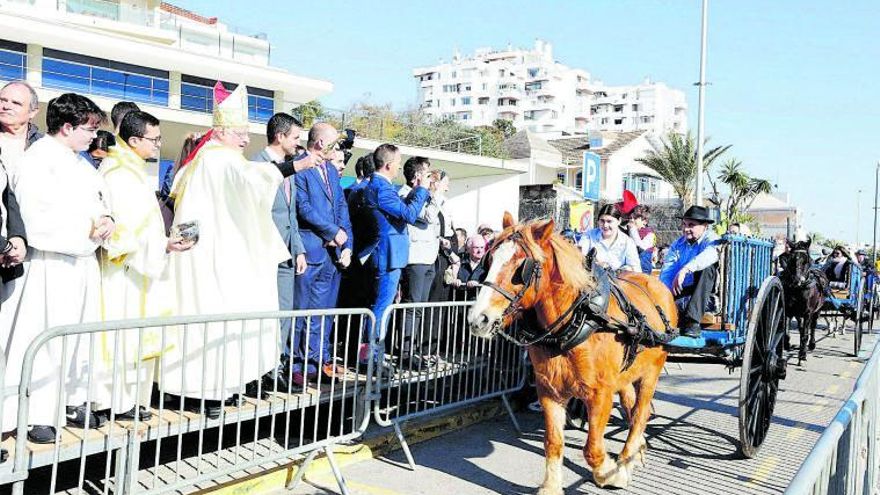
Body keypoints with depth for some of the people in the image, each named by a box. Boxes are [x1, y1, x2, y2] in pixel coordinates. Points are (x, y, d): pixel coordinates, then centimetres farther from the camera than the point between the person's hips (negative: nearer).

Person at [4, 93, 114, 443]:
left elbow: (98, 201, 19)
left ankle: (74, 402, 23)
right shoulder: (38, 159, -9)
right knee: (47, 337, -5)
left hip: (85, 261, 8)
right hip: (53, 261, -8)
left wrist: (106, 219, -3)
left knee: (81, 334, 12)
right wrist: (88, 227, -16)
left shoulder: (81, 163, 16)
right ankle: (38, 414, 4)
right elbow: (40, 217, -17)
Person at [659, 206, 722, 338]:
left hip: (704, 294, -3)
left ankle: (693, 321, -35)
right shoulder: (678, 244, 11)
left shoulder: (710, 239, -4)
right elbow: (667, 270, -1)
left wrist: (685, 269, -45)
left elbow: (712, 254, -31)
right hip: (680, 294, 3)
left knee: (707, 267, -31)